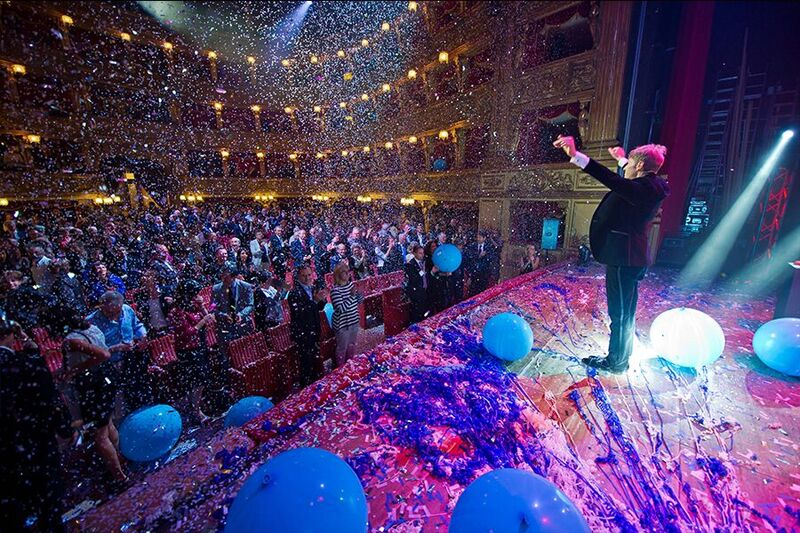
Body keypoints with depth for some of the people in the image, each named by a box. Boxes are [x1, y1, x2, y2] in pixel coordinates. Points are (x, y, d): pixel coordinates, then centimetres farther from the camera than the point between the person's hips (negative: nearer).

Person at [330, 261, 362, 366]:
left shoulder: (351, 284, -1)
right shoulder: (335, 290, -22)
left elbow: (359, 301, 9)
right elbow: (341, 309, -28)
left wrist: (359, 293, -12)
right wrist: (352, 295, -28)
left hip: (354, 321, 7)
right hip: (342, 324, -7)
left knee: (352, 345, 24)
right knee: (342, 348, 12)